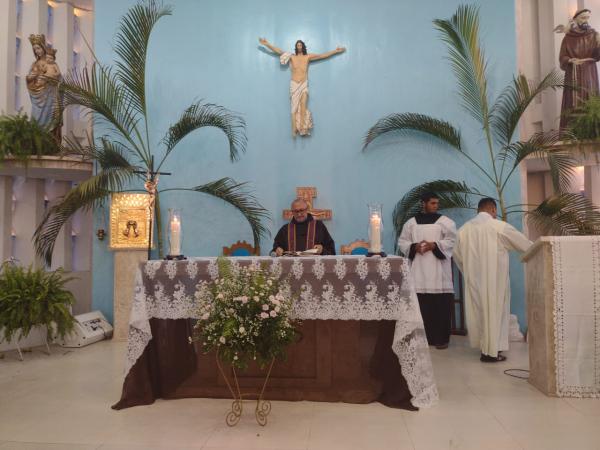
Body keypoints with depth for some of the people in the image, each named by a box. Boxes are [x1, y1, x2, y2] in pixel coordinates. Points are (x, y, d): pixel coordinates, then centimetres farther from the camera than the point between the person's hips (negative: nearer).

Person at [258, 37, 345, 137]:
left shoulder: (308, 57, 7)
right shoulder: (291, 57, 6)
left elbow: (323, 55, 10)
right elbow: (279, 51, 2)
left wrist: (336, 51, 10)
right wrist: (267, 44, -4)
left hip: (304, 84, 0)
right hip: (294, 85, 0)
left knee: (303, 106, -15)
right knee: (295, 107, -5)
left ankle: (303, 128, -19)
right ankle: (294, 129, -9)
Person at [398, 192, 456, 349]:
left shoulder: (445, 222, 5)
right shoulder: (411, 223, 11)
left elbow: (452, 241, -4)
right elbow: (402, 242, 9)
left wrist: (434, 245, -15)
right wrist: (414, 247, -10)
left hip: (438, 271, -1)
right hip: (419, 271, 2)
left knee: (441, 307, -2)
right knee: (422, 306, 1)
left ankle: (441, 339, 7)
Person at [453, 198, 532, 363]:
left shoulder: (464, 228, 4)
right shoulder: (499, 226, -10)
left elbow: (457, 254, 12)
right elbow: (523, 243, 2)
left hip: (474, 278, 5)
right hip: (494, 278, -4)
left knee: (478, 309, 14)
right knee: (493, 310, 3)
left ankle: (485, 346, 24)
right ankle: (491, 351, 8)